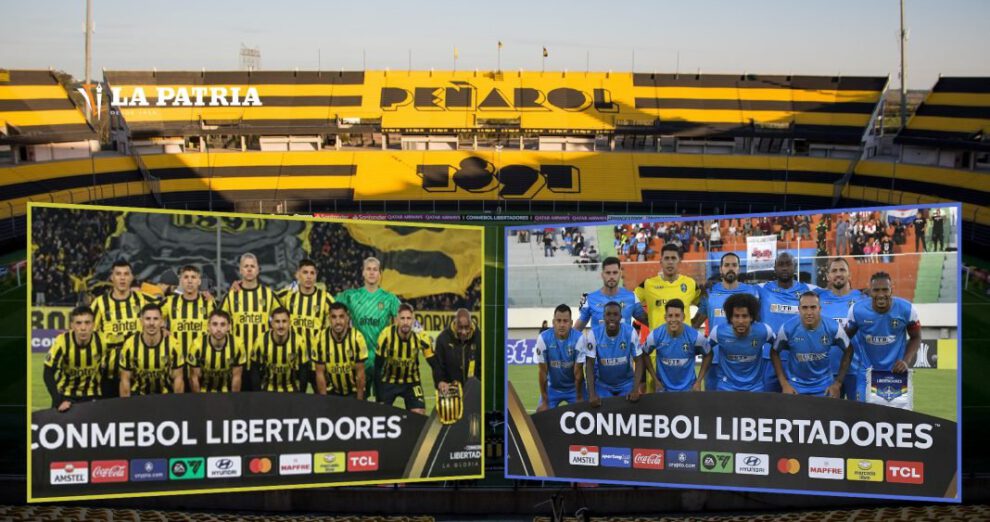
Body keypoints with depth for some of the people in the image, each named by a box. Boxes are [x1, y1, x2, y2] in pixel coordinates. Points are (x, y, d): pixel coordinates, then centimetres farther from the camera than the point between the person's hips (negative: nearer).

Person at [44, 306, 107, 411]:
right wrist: (59, 402, -27)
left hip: (91, 395, 1)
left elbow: (104, 371, -4)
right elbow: (48, 374, -19)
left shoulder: (101, 342, -20)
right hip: (64, 394, -1)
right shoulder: (62, 342, -25)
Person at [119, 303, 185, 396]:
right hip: (138, 395, 0)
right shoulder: (130, 345, -13)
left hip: (165, 396, 0)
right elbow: (125, 380, -6)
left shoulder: (172, 345, -14)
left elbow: (178, 378, -6)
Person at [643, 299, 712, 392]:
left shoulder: (695, 336, -16)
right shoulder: (655, 335, -16)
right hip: (663, 388, 0)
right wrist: (655, 379, 0)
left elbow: (708, 355, 1)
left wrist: (699, 381, -2)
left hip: (688, 387, 0)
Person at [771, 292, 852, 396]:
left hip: (824, 386, 1)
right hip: (795, 385, -1)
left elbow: (848, 351, 0)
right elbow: (774, 353, -3)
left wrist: (838, 383, -2)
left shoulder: (833, 328, -16)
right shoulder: (788, 329, -18)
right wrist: (784, 384, -7)